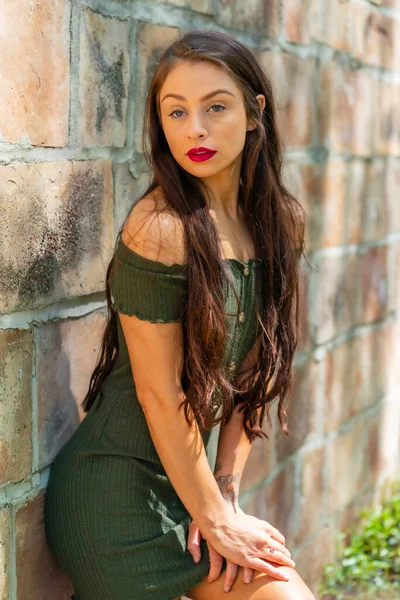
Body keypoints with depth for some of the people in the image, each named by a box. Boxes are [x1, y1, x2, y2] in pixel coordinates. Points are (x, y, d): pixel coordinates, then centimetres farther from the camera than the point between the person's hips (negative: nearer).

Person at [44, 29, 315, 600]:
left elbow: (256, 369, 5)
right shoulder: (161, 229, -20)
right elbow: (160, 394, -18)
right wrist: (216, 519, -11)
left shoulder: (278, 223, 2)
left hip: (185, 482, 6)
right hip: (116, 497, -6)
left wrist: (225, 489, -3)